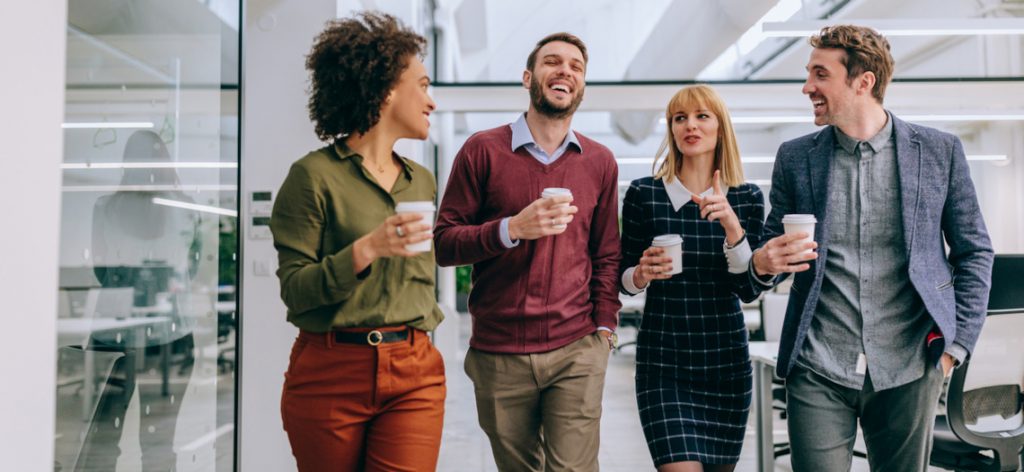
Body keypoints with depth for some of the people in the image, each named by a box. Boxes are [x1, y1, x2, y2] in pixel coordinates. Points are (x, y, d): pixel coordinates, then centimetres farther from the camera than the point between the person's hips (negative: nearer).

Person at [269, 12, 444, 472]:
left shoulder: (422, 180, 12)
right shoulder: (314, 174, -6)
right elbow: (294, 289, -9)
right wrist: (366, 250, -21)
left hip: (415, 373, 4)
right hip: (329, 371, -4)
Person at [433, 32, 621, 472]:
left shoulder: (600, 162, 7)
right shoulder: (483, 150, -2)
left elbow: (605, 255, 12)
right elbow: (443, 243, -4)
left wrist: (604, 327, 3)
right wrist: (512, 229, -18)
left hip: (577, 352, 1)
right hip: (498, 354, -1)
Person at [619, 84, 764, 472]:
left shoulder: (747, 197, 1)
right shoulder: (643, 193, -3)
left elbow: (750, 290, -5)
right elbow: (625, 280, 4)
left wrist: (732, 226, -18)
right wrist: (642, 273, -18)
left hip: (727, 361, 3)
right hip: (662, 361, -2)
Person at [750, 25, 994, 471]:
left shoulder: (939, 150, 1)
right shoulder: (795, 157, 3)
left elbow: (974, 251, 8)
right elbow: (771, 248, 11)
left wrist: (958, 342, 1)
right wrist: (763, 262, -13)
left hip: (908, 369, 0)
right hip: (818, 371, 0)